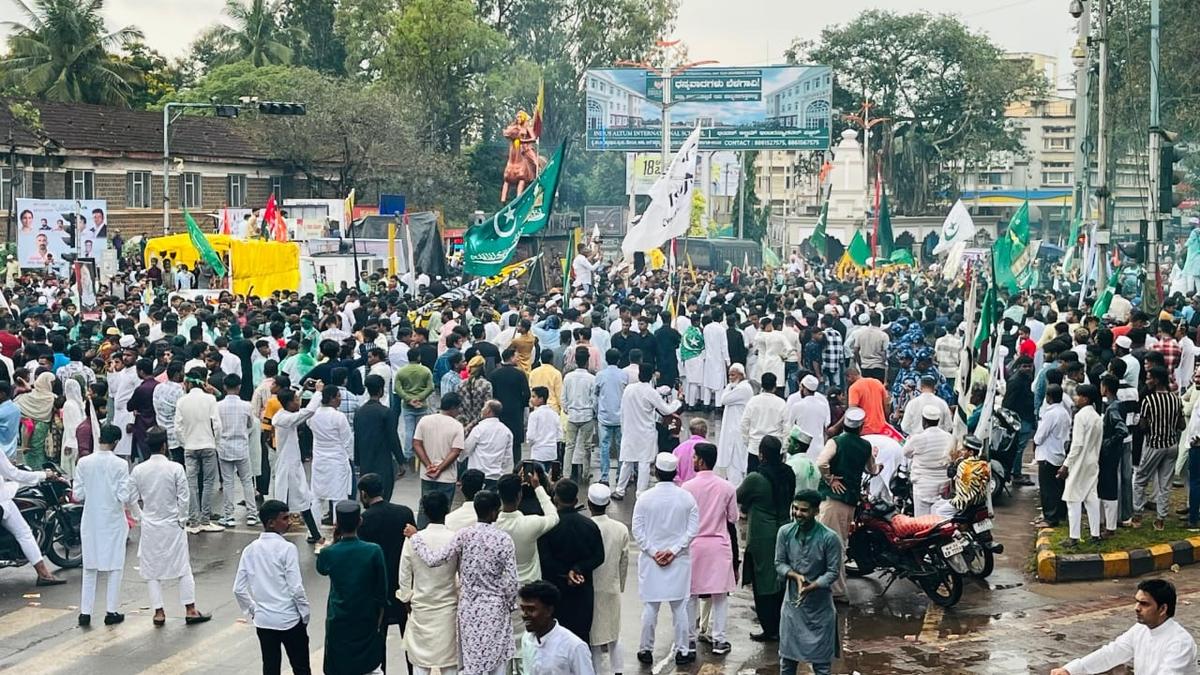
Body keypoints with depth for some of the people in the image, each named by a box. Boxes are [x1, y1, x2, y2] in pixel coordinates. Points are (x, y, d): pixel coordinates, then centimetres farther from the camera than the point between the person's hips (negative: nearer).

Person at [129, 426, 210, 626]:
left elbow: (131, 497, -1)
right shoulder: (176, 469, -13)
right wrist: (183, 520, 4)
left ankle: (158, 612, 9)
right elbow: (183, 498, -10)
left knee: (152, 570, 10)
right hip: (172, 525, -2)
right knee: (183, 568, 8)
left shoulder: (138, 470, -6)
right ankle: (190, 610, 10)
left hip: (149, 526, 2)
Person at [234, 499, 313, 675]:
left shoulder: (250, 550, 0)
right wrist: (306, 613, -3)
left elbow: (239, 589, 1)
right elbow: (296, 588, -17)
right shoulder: (287, 549, -15)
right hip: (289, 620, -5)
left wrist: (252, 611, 14)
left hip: (263, 620, 5)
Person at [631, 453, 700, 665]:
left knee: (650, 607, 8)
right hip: (679, 561, 1)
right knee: (679, 607, 9)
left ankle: (646, 650, 15)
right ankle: (682, 650, 14)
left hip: (651, 561, -1)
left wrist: (653, 552, -7)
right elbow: (693, 529, -7)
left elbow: (638, 530, -9)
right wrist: (674, 550, -8)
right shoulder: (687, 498, -5)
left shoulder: (645, 498, -8)